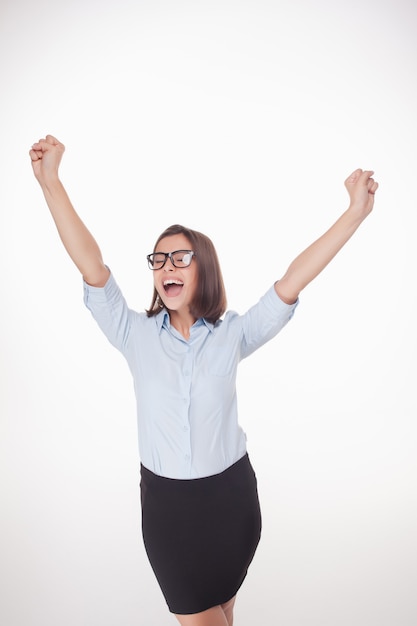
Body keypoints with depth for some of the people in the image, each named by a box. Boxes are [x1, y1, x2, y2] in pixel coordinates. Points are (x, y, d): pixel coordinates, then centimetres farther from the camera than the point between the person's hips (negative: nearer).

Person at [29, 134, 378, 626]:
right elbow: (91, 267, -16)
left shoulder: (232, 334, -7)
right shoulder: (137, 335, -7)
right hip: (165, 498, 0)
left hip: (230, 493, 0)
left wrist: (355, 213, -20)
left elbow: (292, 282, -14)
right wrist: (50, 181, -22)